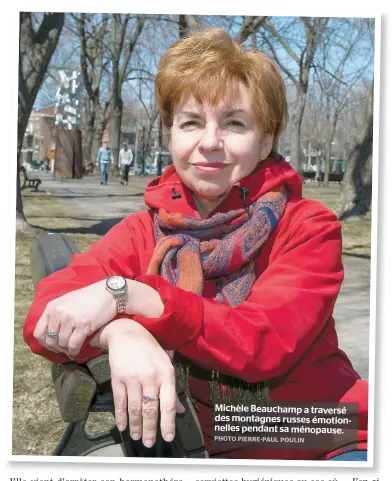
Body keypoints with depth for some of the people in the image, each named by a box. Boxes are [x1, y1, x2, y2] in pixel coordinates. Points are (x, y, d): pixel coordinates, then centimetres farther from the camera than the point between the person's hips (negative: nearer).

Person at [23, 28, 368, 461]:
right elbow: (45, 314, -13)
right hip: (208, 448, 3)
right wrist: (120, 333, -34)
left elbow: (266, 343, -23)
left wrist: (125, 295, -30)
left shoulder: (308, 226, -8)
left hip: (327, 444, -3)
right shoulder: (145, 231, 0)